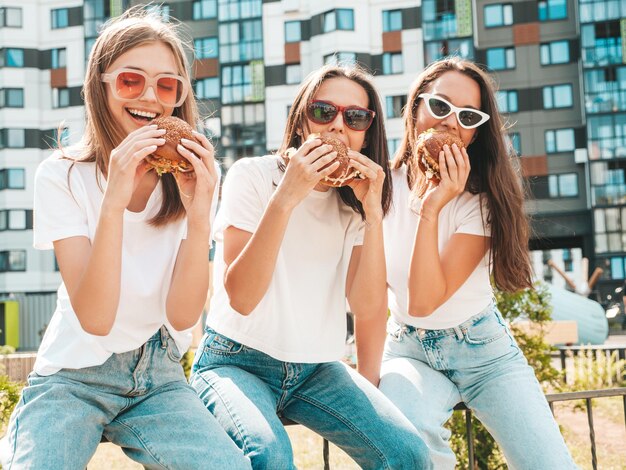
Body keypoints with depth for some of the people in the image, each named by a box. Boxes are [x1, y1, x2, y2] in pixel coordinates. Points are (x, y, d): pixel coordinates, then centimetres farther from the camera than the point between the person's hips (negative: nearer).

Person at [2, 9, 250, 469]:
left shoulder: (192, 176, -4)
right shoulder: (62, 176, -11)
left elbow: (182, 316, -12)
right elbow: (95, 319, -21)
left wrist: (199, 214, -25)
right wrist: (114, 202, -31)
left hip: (159, 378, 2)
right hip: (75, 377, -2)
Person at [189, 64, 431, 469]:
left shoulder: (353, 200, 3)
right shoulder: (254, 175, -10)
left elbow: (367, 306, -10)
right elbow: (240, 297, -21)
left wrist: (373, 210, -18)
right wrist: (285, 198, -28)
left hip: (317, 370, 4)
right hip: (236, 361, -4)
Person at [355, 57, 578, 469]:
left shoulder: (481, 201, -12)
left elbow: (424, 301, -23)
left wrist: (431, 210, -30)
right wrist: (369, 387, -13)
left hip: (484, 349, 1)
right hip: (410, 350, 0)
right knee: (408, 432, -34)